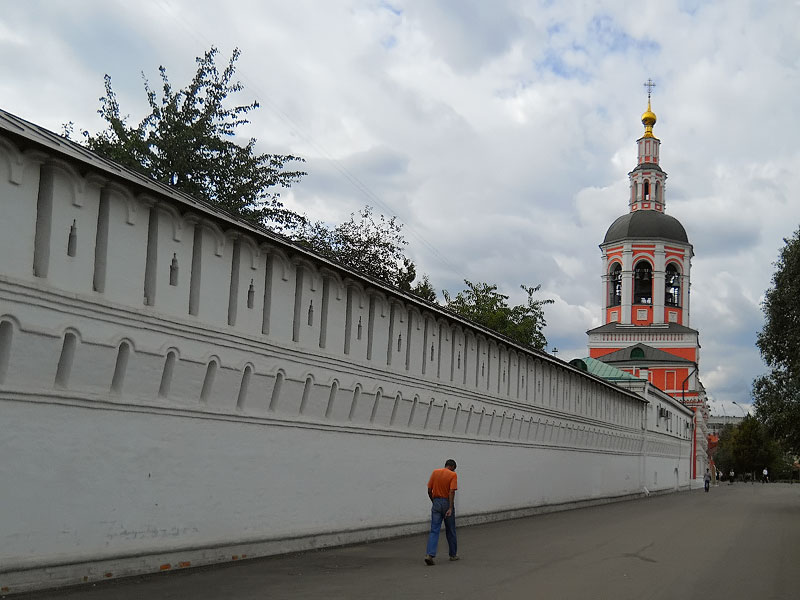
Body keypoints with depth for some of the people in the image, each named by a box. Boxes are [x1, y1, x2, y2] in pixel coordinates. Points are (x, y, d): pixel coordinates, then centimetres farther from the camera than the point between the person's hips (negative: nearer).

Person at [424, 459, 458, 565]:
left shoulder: (435, 472, 4)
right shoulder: (453, 475, -7)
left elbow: (429, 490, 4)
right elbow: (451, 492, -18)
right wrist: (450, 508, -20)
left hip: (436, 503, 3)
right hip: (447, 503, -3)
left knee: (434, 531, -2)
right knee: (450, 531, 13)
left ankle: (430, 555, -17)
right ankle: (453, 554, 25)